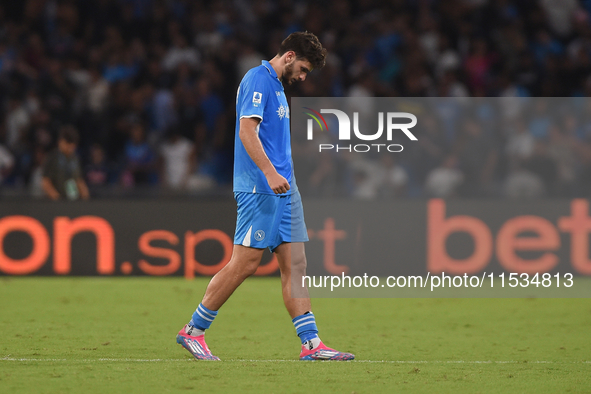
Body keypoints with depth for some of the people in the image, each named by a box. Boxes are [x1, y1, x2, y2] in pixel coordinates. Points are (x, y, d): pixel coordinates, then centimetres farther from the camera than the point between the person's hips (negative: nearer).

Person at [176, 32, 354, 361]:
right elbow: (247, 130, -20)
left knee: (295, 264, 4)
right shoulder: (258, 80, -9)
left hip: (283, 189, 10)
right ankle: (193, 331, 1)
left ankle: (312, 344, 1)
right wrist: (270, 173, -29)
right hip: (260, 190, -10)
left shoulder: (276, 85, 21)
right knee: (245, 263, -9)